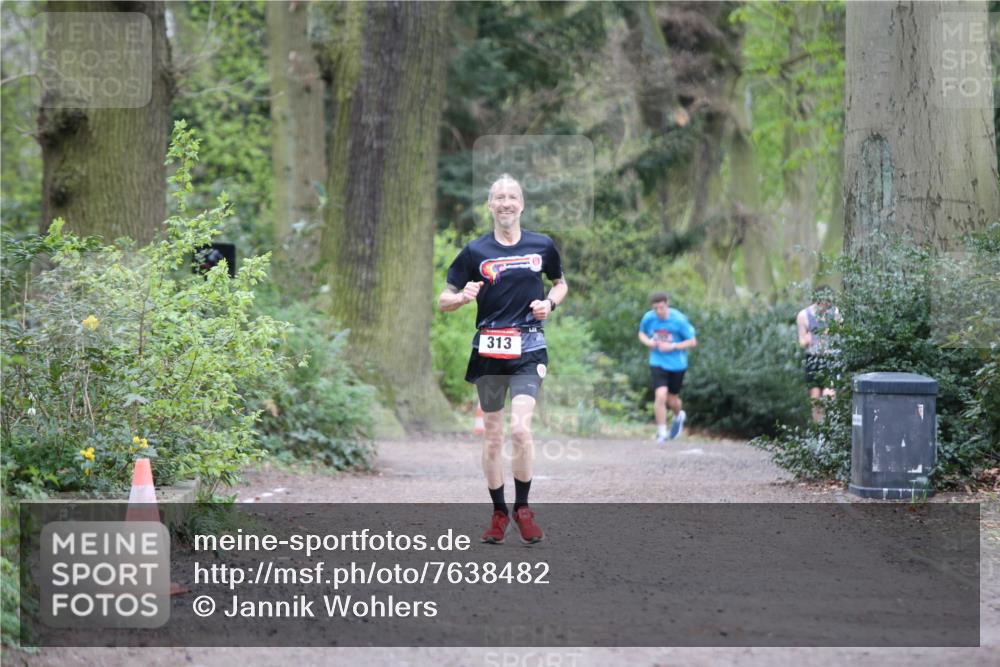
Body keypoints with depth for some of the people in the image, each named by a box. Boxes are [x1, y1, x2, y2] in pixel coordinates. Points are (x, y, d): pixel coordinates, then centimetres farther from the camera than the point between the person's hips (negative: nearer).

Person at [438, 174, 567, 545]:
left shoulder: (542, 246, 5)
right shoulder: (476, 251, 2)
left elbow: (561, 283, 22)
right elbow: (443, 302, 5)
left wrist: (550, 303, 1)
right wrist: (463, 296, -17)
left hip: (528, 350, -1)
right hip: (488, 351, 1)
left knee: (520, 429, -16)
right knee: (493, 436, 5)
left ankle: (523, 508, 0)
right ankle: (499, 513, 17)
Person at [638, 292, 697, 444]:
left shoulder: (679, 320, -16)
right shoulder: (648, 318, -9)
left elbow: (692, 341, -9)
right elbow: (641, 333, 12)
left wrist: (672, 346, -20)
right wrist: (648, 342, -11)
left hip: (677, 364, -1)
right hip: (658, 363, 1)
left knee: (672, 400, 12)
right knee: (660, 396, -17)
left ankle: (679, 416, 49)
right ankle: (661, 433, -3)